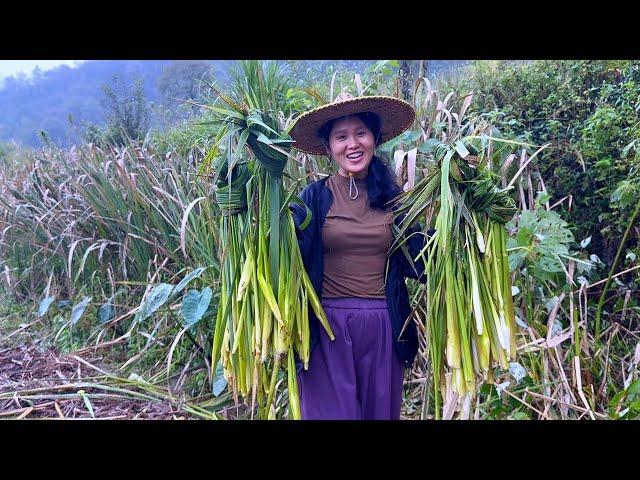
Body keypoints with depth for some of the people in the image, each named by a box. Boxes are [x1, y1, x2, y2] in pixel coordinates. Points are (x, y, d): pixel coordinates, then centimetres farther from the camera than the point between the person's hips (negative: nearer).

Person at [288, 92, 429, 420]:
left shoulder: (392, 197, 5)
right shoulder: (314, 196, -2)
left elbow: (413, 262, 3)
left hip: (383, 327, 3)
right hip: (327, 325, -2)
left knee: (380, 409, 17)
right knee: (331, 410, 8)